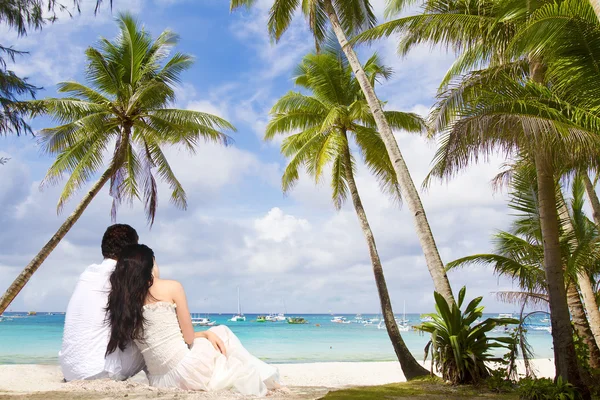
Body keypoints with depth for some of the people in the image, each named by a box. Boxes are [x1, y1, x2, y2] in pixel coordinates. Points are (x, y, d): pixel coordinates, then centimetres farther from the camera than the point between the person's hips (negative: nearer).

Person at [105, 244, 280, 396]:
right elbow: (189, 337, -4)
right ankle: (262, 380, 27)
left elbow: (161, 337, 11)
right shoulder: (172, 287, -7)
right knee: (222, 334, 20)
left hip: (157, 380, 6)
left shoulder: (122, 300, 7)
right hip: (185, 371, -6)